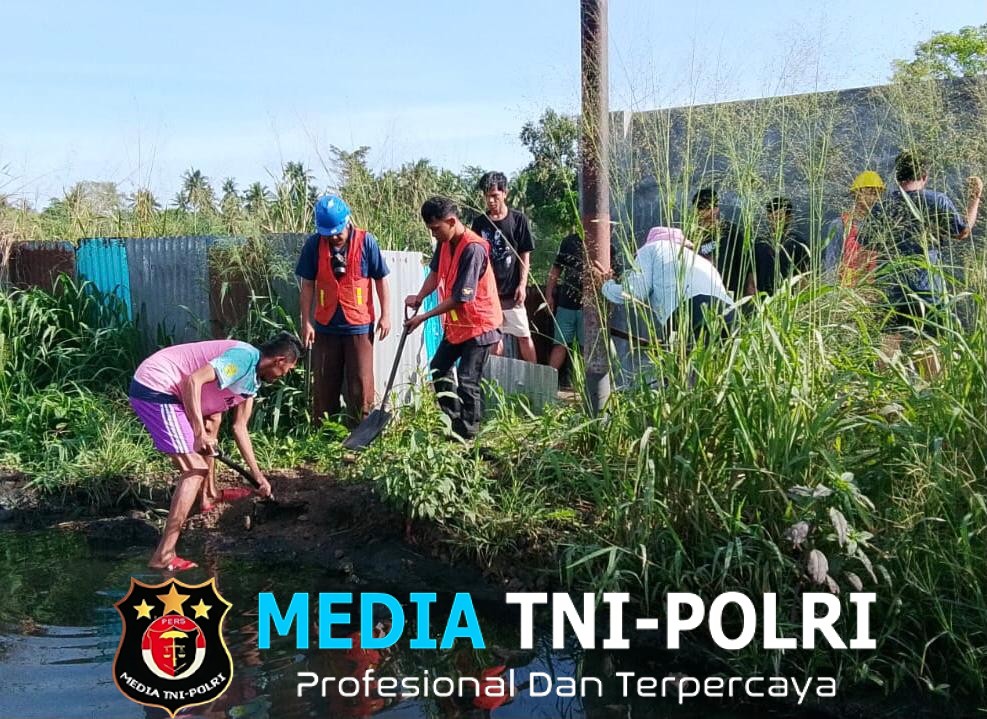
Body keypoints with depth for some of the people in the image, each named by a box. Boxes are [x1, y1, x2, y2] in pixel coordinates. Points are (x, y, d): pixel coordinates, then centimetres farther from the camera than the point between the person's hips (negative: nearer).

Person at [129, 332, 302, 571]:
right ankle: (163, 556, -16)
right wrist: (199, 434, -24)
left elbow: (239, 428, 23)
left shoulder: (252, 379, 17)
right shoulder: (246, 357, -13)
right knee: (196, 469, -12)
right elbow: (193, 381, -24)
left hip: (161, 388, 11)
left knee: (212, 419, 33)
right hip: (154, 388, -11)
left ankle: (204, 497, 46)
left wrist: (258, 475, 23)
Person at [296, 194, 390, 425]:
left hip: (359, 325, -2)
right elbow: (307, 285, 0)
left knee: (361, 384, 5)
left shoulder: (366, 241, -9)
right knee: (324, 384, 11)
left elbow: (381, 279, 0)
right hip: (325, 326, 2)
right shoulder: (314, 244, -5)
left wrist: (385, 314, -1)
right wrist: (306, 321, -1)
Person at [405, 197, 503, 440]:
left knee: (467, 382, -9)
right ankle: (456, 421, 34)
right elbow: (436, 272, 10)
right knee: (438, 368, 20)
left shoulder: (473, 249, -27)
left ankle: (467, 436, 4)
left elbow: (460, 298, -26)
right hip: (455, 323, 10)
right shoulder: (445, 242, -1)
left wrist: (423, 317, -21)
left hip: (479, 324, -10)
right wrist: (419, 297, -8)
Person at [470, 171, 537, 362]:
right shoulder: (479, 222, 4)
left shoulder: (518, 220, -2)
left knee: (523, 336, 1)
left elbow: (525, 256, -1)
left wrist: (522, 285, -8)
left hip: (511, 291, -3)